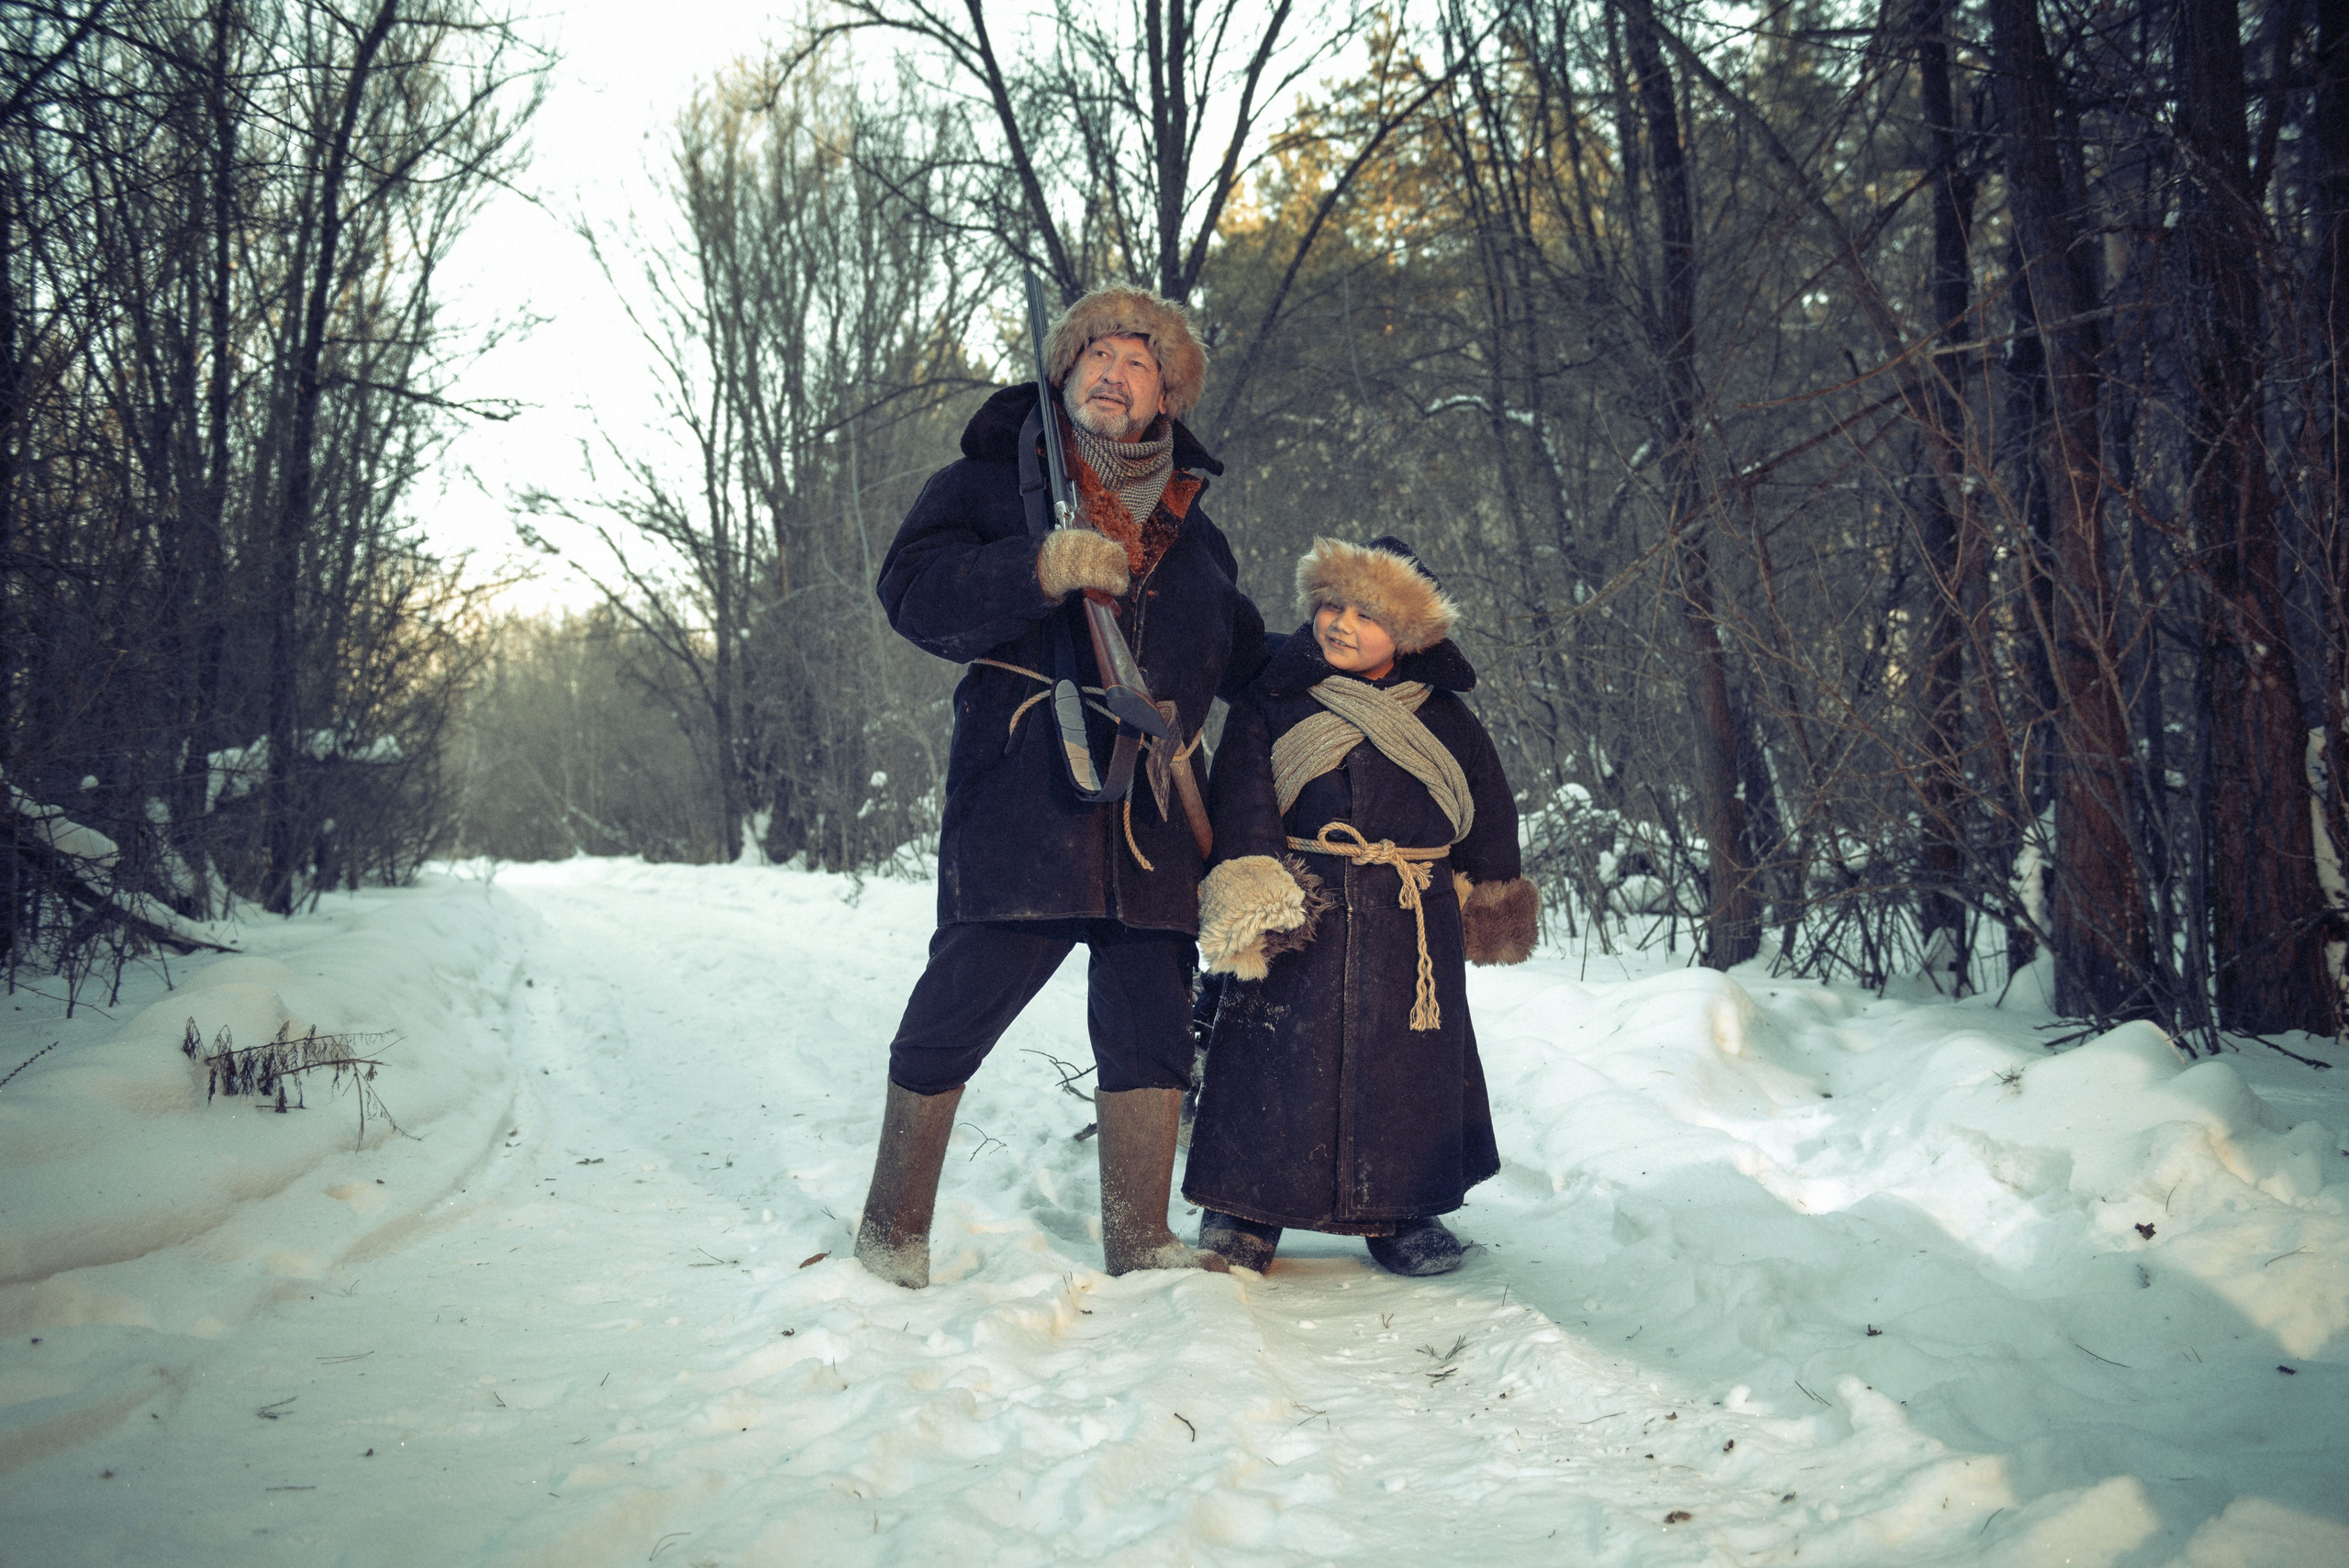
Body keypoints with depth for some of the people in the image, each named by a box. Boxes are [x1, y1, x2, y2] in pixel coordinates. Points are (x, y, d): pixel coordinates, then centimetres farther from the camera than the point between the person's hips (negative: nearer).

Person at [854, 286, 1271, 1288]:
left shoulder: (1193, 533, 23)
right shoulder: (990, 482, 8)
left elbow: (1244, 661, 37)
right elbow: (916, 592, -9)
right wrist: (1041, 569, -22)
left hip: (1152, 816, 5)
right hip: (1021, 799, -4)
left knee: (1152, 1029, 5)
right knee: (960, 1008, -3)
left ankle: (1140, 1242, 16)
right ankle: (894, 1225, 15)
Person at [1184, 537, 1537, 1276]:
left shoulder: (1443, 717, 10)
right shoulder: (1272, 702, 3)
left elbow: (1490, 813, 19)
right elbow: (1241, 799, -6)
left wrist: (1492, 895, 21)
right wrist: (1246, 881, -18)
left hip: (1413, 921, 2)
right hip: (1301, 910, -2)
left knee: (1411, 1063, 6)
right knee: (1276, 1056, -3)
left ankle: (1404, 1212, 21)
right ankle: (1243, 1209, 11)